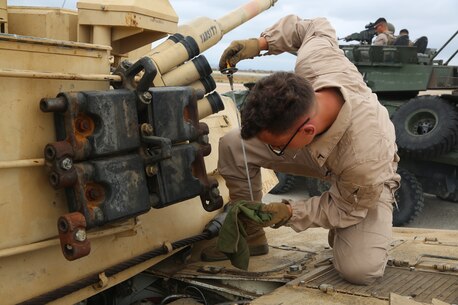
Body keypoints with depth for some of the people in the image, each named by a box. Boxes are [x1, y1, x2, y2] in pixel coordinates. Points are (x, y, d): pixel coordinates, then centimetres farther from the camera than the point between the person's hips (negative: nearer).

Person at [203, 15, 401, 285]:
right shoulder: (313, 60, -35)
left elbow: (343, 208, -23)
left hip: (361, 190, -5)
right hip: (317, 145, 5)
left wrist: (288, 213, -31)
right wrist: (260, 43, -15)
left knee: (360, 270, -28)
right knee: (233, 145, -13)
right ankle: (249, 237, 7)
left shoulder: (365, 163, -46)